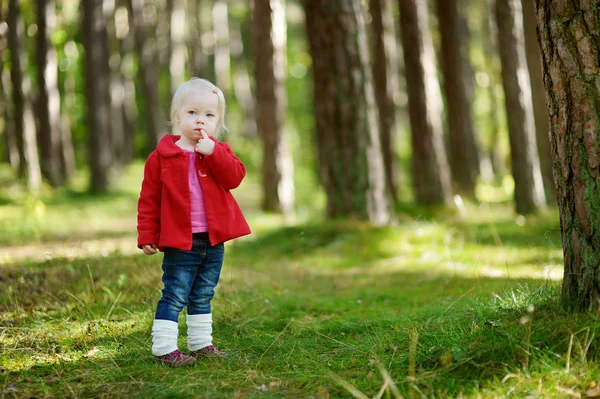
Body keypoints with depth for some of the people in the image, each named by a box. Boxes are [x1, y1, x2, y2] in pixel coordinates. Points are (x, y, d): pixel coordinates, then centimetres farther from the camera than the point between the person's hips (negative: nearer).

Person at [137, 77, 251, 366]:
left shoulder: (219, 152, 5)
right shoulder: (162, 156, -4)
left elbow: (235, 178, -13)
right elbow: (149, 199, -3)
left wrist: (212, 152, -23)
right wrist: (147, 236, -7)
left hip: (214, 242, 4)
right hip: (179, 243, -4)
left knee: (203, 297, 17)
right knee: (175, 296, -6)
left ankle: (201, 343, 28)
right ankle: (163, 348, 0)